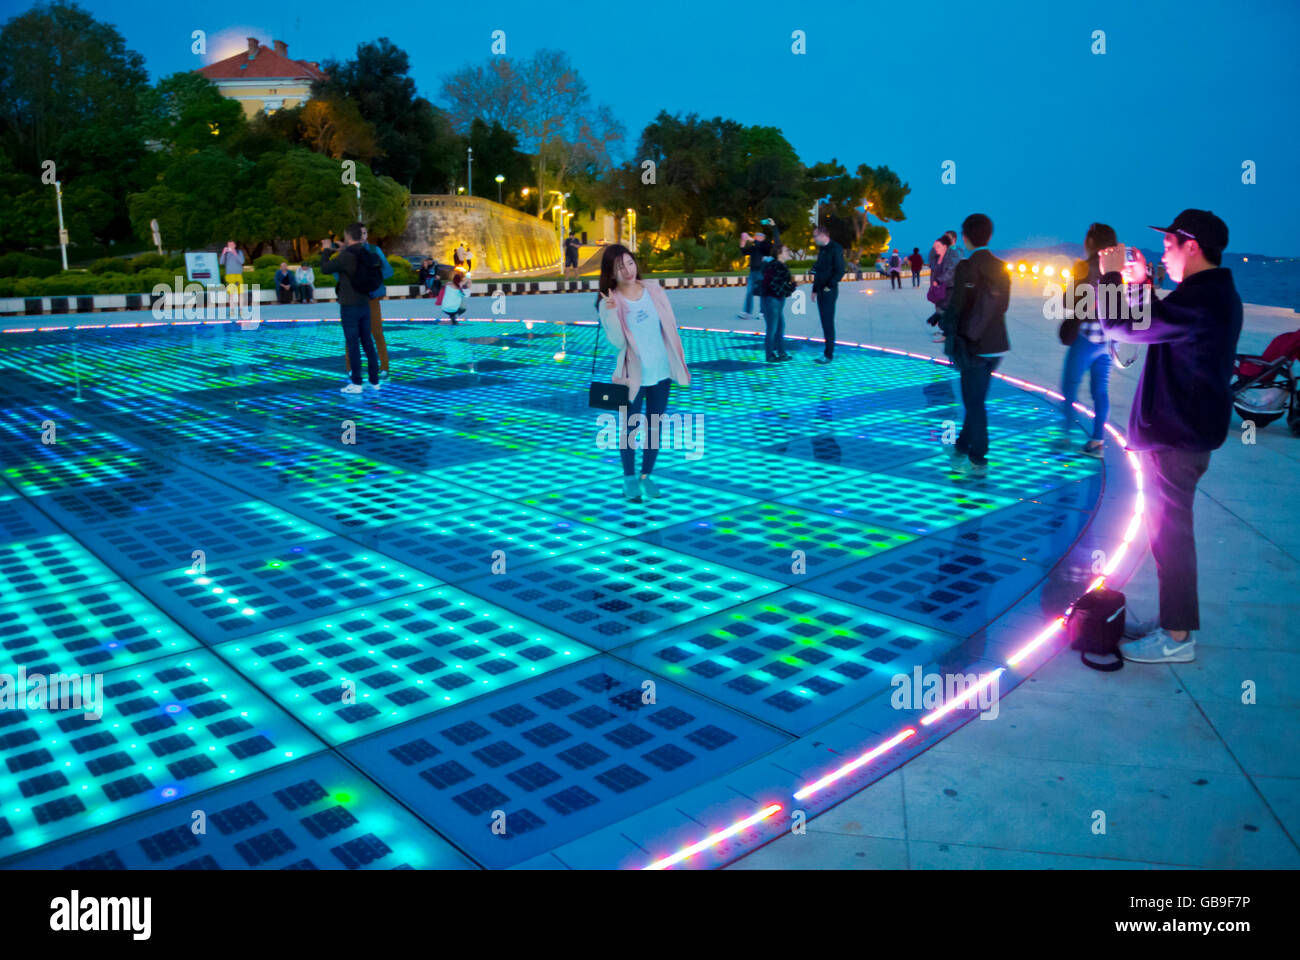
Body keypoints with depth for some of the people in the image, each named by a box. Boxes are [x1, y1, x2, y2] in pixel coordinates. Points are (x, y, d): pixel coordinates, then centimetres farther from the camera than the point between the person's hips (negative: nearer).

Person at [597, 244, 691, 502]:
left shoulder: (653, 289, -1)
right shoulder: (609, 303, -10)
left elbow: (670, 327, 5)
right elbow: (617, 342, -17)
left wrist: (680, 363, 5)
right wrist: (612, 313, -31)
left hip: (661, 372, 3)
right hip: (633, 376, -3)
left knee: (654, 427, 12)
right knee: (630, 428, 7)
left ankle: (647, 475, 26)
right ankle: (629, 478, 23)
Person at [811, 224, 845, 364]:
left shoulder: (836, 249, -11)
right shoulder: (822, 249, 16)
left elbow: (840, 271, -16)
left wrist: (829, 286, -16)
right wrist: (815, 289, 18)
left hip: (829, 291, -8)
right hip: (821, 291, 8)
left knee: (828, 322, -7)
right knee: (825, 322, 10)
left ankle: (829, 355, -3)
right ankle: (828, 351, 16)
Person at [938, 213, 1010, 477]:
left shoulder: (966, 267, -14)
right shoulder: (1000, 268, 6)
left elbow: (956, 305, -15)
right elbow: (1003, 304, 11)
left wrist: (948, 330, 1)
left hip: (974, 346, -6)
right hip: (998, 344, 7)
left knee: (974, 402, 2)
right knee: (976, 399, 19)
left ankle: (978, 462, 7)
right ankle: (962, 447, 33)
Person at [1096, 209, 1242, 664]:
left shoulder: (1199, 298, -22)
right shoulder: (1215, 293, 13)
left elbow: (1120, 325, -22)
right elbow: (1157, 324, 23)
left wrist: (1111, 275, -7)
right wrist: (1140, 283, 16)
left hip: (1176, 437, -10)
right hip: (1185, 428, 10)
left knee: (1169, 530, -3)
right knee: (1171, 527, 18)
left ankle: (1177, 636, 6)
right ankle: (1175, 619, 29)